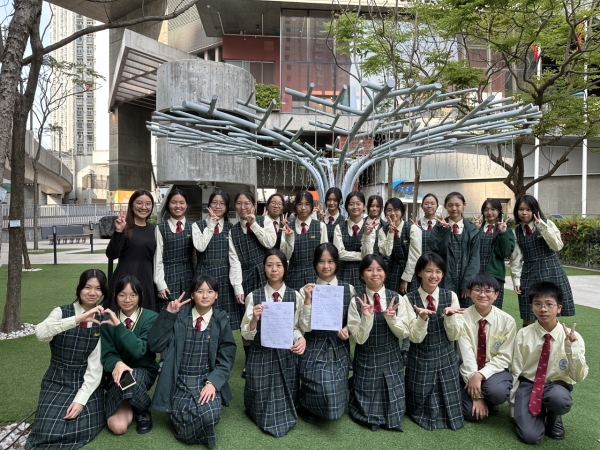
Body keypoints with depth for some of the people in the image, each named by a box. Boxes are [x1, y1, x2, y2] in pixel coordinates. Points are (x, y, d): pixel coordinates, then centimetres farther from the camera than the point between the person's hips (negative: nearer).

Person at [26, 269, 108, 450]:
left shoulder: (103, 320, -3)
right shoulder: (61, 312, -6)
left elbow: (96, 364, -8)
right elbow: (40, 333, -30)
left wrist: (81, 399, -18)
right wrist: (78, 318, -41)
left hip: (87, 382, 0)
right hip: (57, 382, 0)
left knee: (82, 428, -19)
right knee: (49, 429, -20)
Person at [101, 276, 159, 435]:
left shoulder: (151, 317, -11)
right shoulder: (107, 321, -2)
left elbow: (139, 351, -21)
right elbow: (107, 355, -6)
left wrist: (119, 325, -29)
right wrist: (117, 363, -30)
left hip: (143, 372, -2)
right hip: (117, 374, 2)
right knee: (118, 426, -20)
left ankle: (144, 410, -5)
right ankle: (130, 400, 15)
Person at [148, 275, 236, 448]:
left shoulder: (221, 320, 0)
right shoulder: (179, 316, -2)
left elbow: (226, 358, -2)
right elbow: (154, 345, -8)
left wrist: (213, 382, -17)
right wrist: (167, 315, -16)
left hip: (208, 380, 0)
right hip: (181, 381, 0)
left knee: (210, 414, -26)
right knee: (182, 423, -20)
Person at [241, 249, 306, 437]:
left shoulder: (295, 296, -3)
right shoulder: (253, 297, -6)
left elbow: (296, 327, 1)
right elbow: (246, 334, -7)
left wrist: (301, 339, -21)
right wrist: (254, 319, -27)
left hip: (286, 356, 1)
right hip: (260, 355, 0)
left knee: (285, 399, 11)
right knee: (262, 400, 8)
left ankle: (283, 417, 43)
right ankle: (265, 418, 41)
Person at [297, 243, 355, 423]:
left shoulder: (348, 289, -2)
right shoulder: (307, 290, -8)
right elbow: (305, 327, -14)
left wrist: (347, 329, -14)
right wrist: (308, 300, -25)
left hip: (339, 347, 3)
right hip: (314, 347, -2)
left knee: (336, 393, 1)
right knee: (321, 390, -15)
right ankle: (306, 405, 23)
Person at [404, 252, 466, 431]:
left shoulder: (450, 296, -5)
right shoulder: (409, 299, -10)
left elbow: (455, 335, -6)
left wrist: (449, 315, -25)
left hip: (446, 359, 1)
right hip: (419, 360, -1)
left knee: (449, 408, 7)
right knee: (422, 408, 7)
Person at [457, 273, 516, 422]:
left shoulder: (507, 321, -10)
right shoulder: (463, 318, -14)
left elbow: (504, 357, -8)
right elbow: (467, 355, -18)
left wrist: (480, 375, -23)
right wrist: (476, 394, -20)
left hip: (494, 370, 0)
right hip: (469, 370, 0)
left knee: (497, 391, -32)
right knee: (471, 413, -17)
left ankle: (490, 403, 6)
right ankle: (481, 400, 19)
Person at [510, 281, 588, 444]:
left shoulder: (572, 337, -8)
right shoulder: (523, 334, -8)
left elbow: (579, 377, -10)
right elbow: (515, 371, -1)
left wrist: (572, 347, -25)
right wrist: (514, 406, 2)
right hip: (528, 384, 0)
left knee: (559, 399, -36)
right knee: (530, 436, -20)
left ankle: (553, 417, 1)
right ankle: (539, 412, 15)